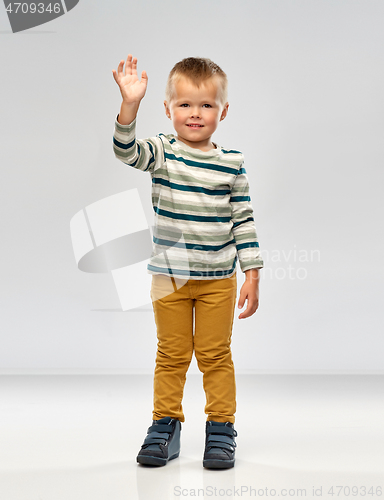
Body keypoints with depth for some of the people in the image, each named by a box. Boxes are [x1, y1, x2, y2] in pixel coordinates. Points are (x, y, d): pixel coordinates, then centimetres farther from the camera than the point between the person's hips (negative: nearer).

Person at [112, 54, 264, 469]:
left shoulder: (231, 164, -1)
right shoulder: (162, 152, -3)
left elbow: (243, 220, 2)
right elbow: (127, 151, -24)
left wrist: (252, 275, -1)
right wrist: (130, 104, -39)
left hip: (218, 279, 0)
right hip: (169, 277, 0)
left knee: (215, 355, 8)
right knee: (171, 354, 10)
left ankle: (221, 427, 21)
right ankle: (166, 424, 24)